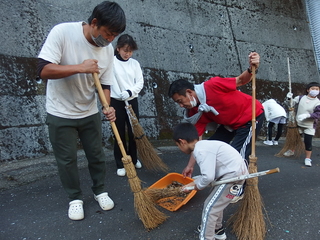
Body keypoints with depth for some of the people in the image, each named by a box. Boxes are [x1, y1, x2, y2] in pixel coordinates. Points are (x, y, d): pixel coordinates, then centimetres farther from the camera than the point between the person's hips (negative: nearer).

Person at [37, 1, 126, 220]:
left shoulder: (108, 50, -7)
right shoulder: (62, 32, -19)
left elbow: (105, 84, -1)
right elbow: (43, 70, -23)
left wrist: (108, 107, -17)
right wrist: (80, 67, -30)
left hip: (90, 113, 4)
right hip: (61, 114, -3)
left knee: (97, 155, 12)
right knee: (67, 160, 7)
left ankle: (100, 191, 33)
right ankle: (75, 198, 27)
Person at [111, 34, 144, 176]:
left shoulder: (135, 63, 6)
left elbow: (140, 82, 1)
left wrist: (129, 92, -14)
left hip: (132, 101, 4)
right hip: (116, 102, -3)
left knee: (134, 131, 11)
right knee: (120, 133, 3)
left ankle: (133, 159, 32)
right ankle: (120, 164, 16)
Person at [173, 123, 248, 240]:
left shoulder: (200, 151, -21)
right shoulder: (204, 145, 11)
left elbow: (208, 177, -26)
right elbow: (209, 172, 16)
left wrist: (198, 185, -5)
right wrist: (193, 183, 14)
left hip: (232, 175, -11)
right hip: (236, 171, 11)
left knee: (209, 207, -3)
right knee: (216, 202, 26)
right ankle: (217, 230, 44)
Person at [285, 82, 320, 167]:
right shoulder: (300, 98, -2)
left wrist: (307, 115, -32)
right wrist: (290, 98, -12)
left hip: (309, 126, -3)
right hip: (298, 124, 3)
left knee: (308, 142, -4)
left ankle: (308, 159, 12)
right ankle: (291, 151, 44)